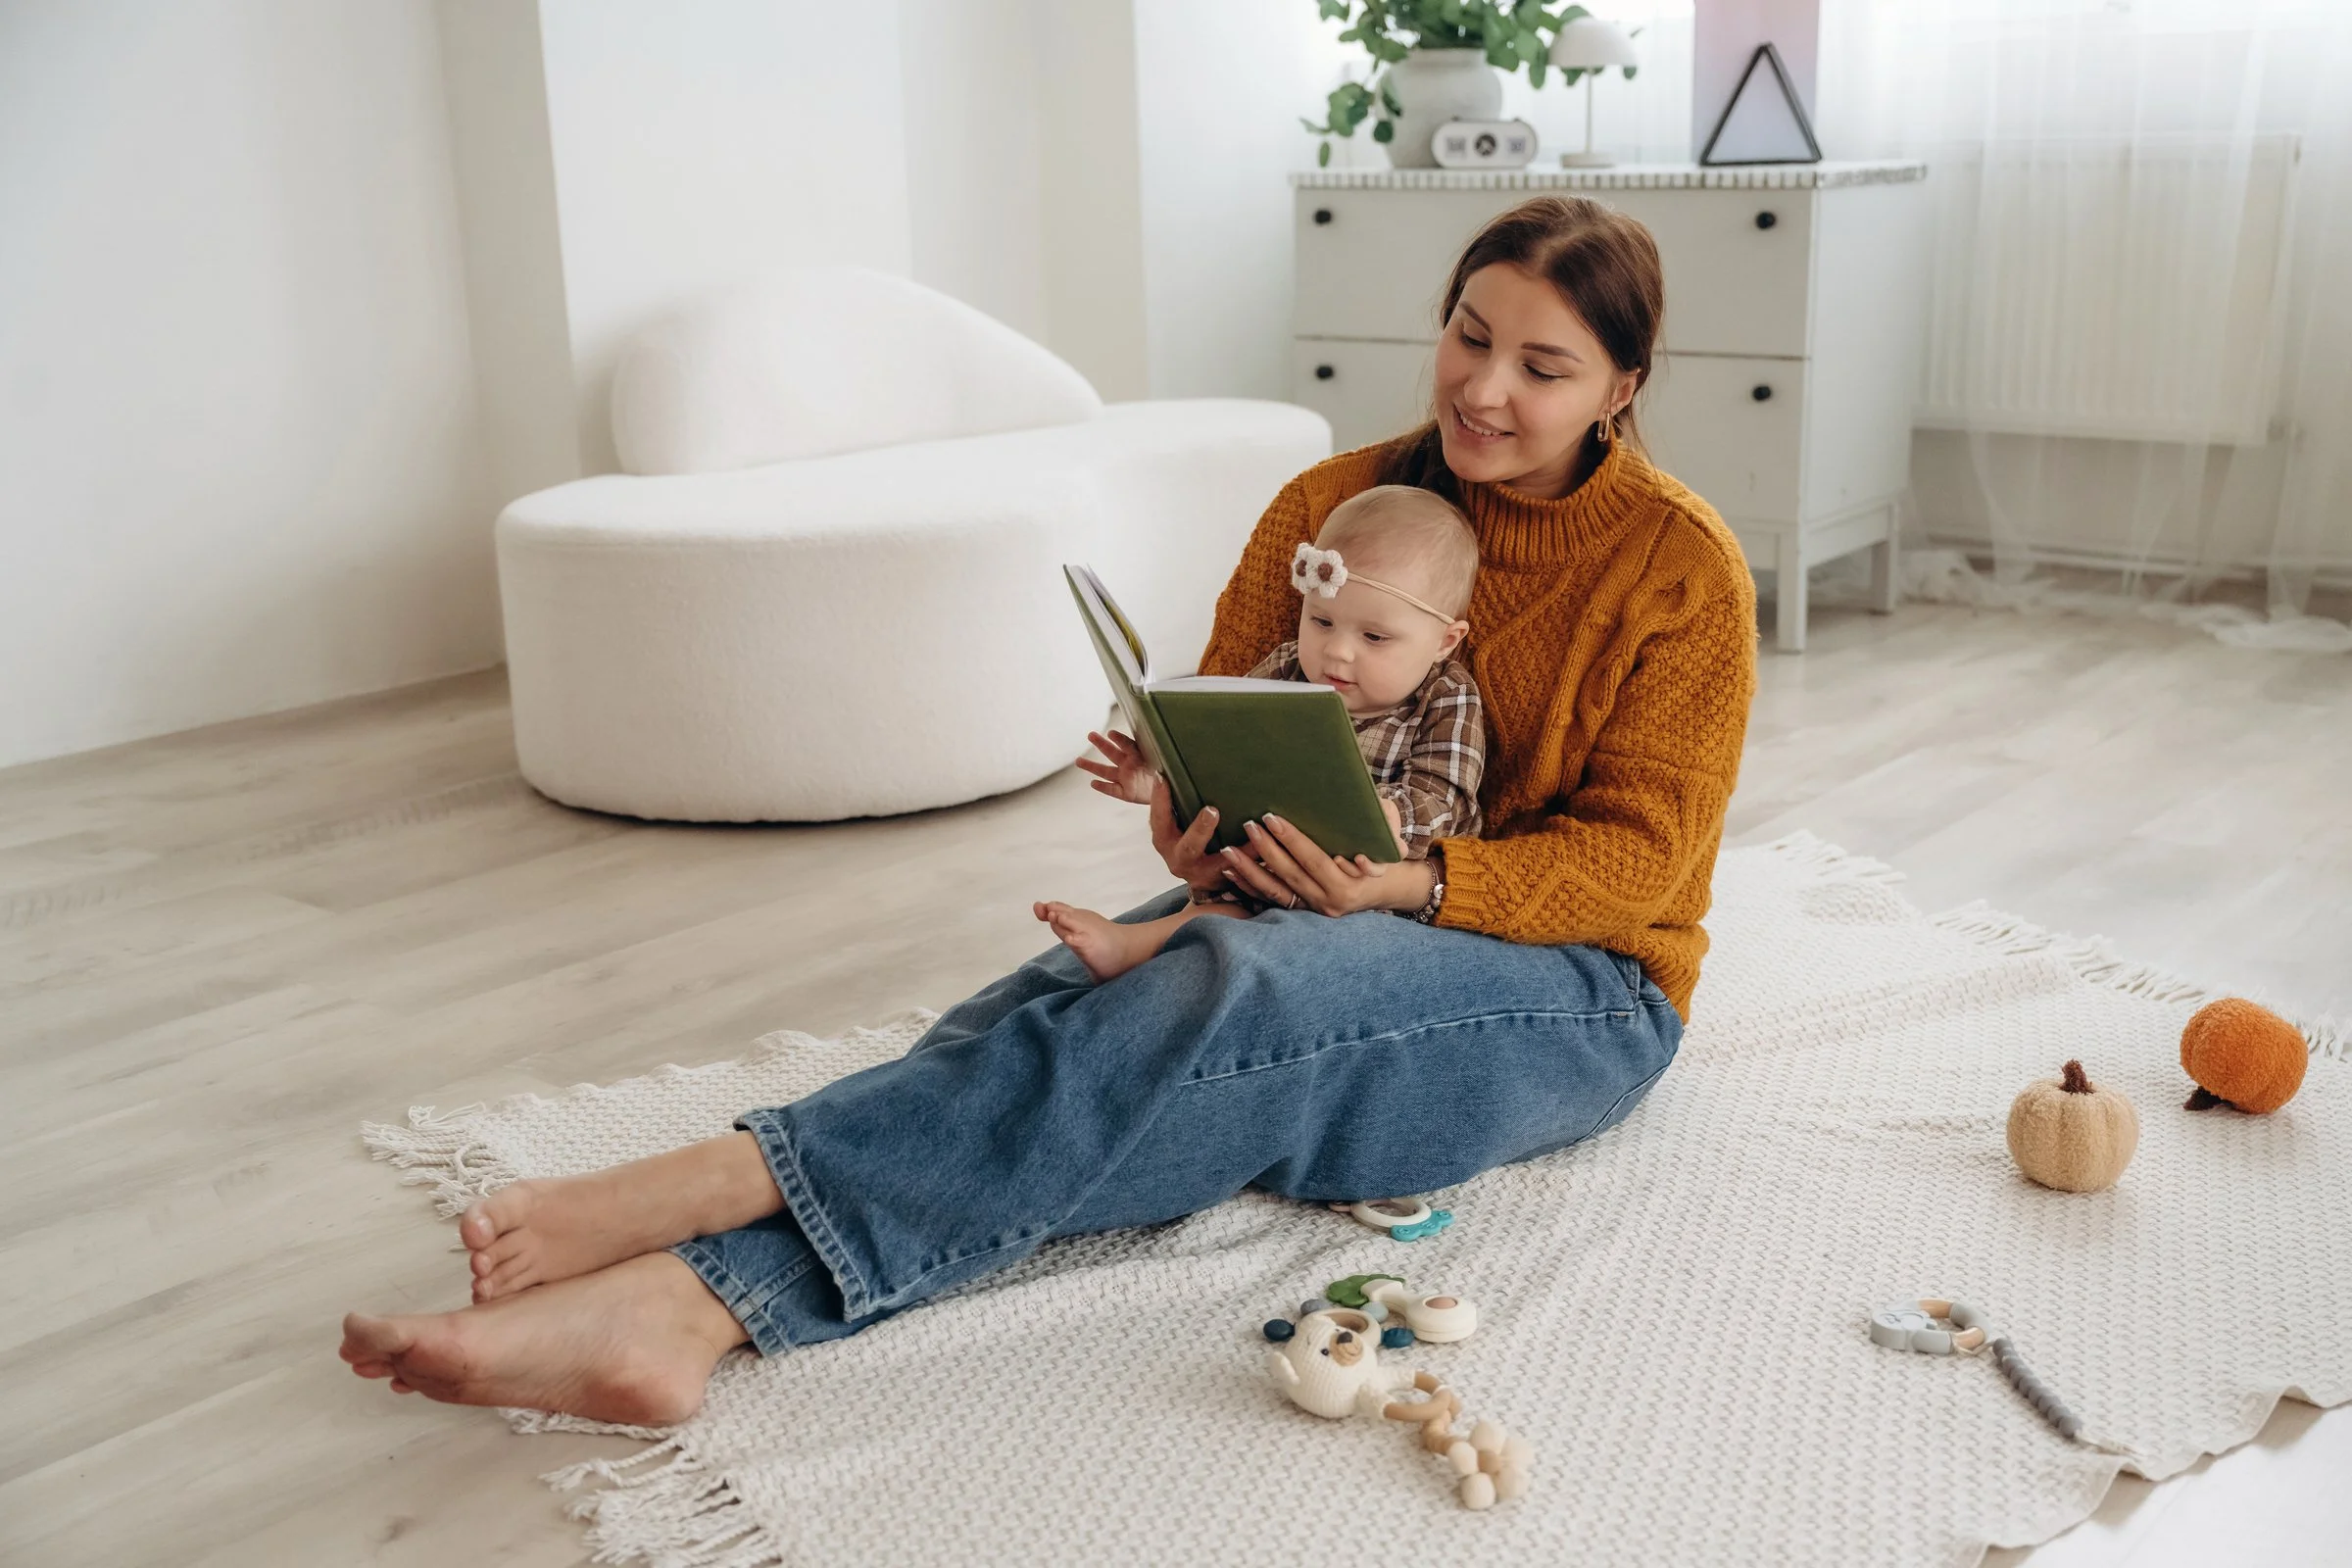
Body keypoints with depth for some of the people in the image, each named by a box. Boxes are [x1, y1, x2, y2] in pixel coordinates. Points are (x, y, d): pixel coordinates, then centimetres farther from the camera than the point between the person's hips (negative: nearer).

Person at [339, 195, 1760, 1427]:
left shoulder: (1682, 565, -6)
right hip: (1301, 914, 5)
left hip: (1569, 987, -4)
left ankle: (714, 1185, -41)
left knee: (1242, 987, -37)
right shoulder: (1333, 502, 5)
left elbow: (1636, 858, -11)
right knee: (1053, 1004, -28)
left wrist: (1408, 882, -28)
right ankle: (692, 1298, -45)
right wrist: (1191, 816, -19)